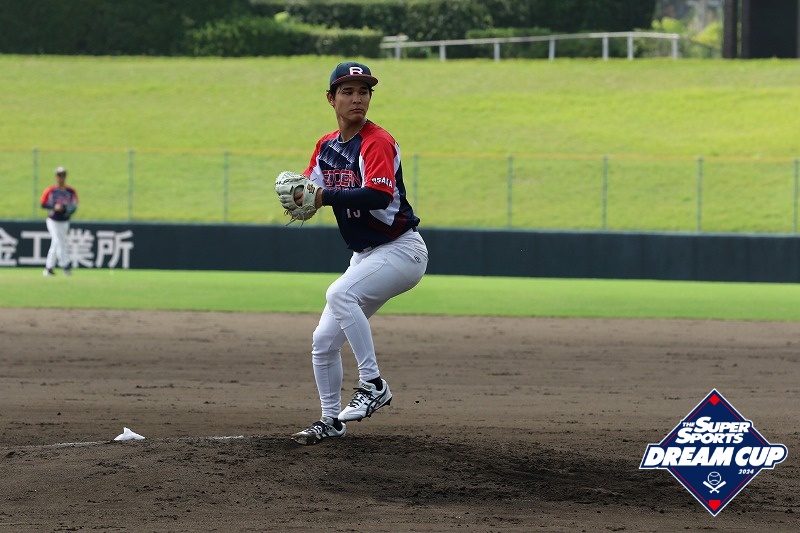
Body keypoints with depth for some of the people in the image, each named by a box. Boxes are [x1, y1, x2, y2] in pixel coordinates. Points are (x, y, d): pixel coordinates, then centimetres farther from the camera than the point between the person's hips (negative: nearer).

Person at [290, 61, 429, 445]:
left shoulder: (377, 142, -16)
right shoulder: (326, 146, 8)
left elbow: (379, 196, -30)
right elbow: (312, 191, 8)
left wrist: (327, 196, -33)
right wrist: (298, 194, -15)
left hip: (401, 251, -8)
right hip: (365, 255, 8)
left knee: (340, 294, -32)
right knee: (323, 341, 6)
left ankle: (373, 385, -25)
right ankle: (331, 421, 21)